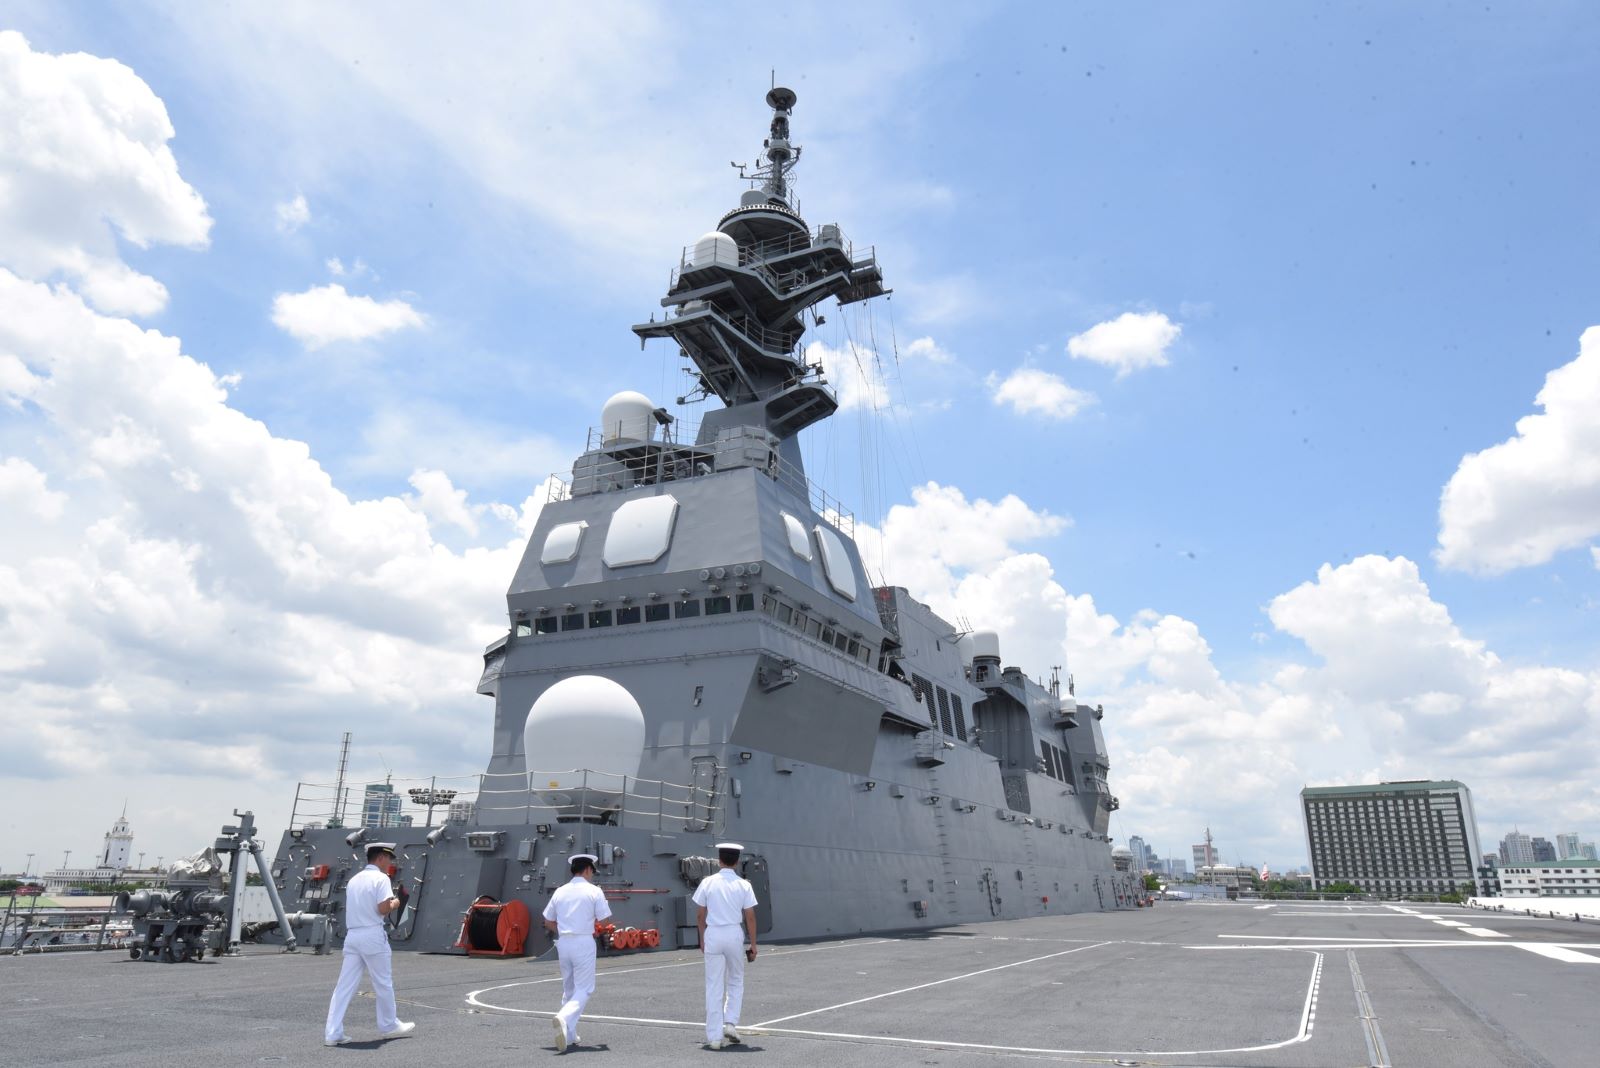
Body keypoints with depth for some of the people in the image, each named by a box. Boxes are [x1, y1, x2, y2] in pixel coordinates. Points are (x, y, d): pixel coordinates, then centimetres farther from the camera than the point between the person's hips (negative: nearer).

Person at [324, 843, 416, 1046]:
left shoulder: (354, 879, 15)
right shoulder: (381, 878, -8)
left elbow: (352, 909, 19)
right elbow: (383, 909, -17)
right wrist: (394, 904, 3)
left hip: (352, 936, 7)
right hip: (373, 935, -6)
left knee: (344, 985, 4)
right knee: (383, 983, 8)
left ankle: (332, 1033, 0)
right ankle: (388, 1026, 21)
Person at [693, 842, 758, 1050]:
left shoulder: (707, 883, -1)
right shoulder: (744, 885, -3)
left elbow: (700, 915, 3)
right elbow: (750, 918, -2)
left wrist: (702, 939, 16)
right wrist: (753, 945, 6)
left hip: (713, 934, 0)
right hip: (734, 934, 0)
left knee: (714, 987, 7)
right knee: (736, 982, 20)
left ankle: (714, 1037, 8)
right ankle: (730, 1023, 6)